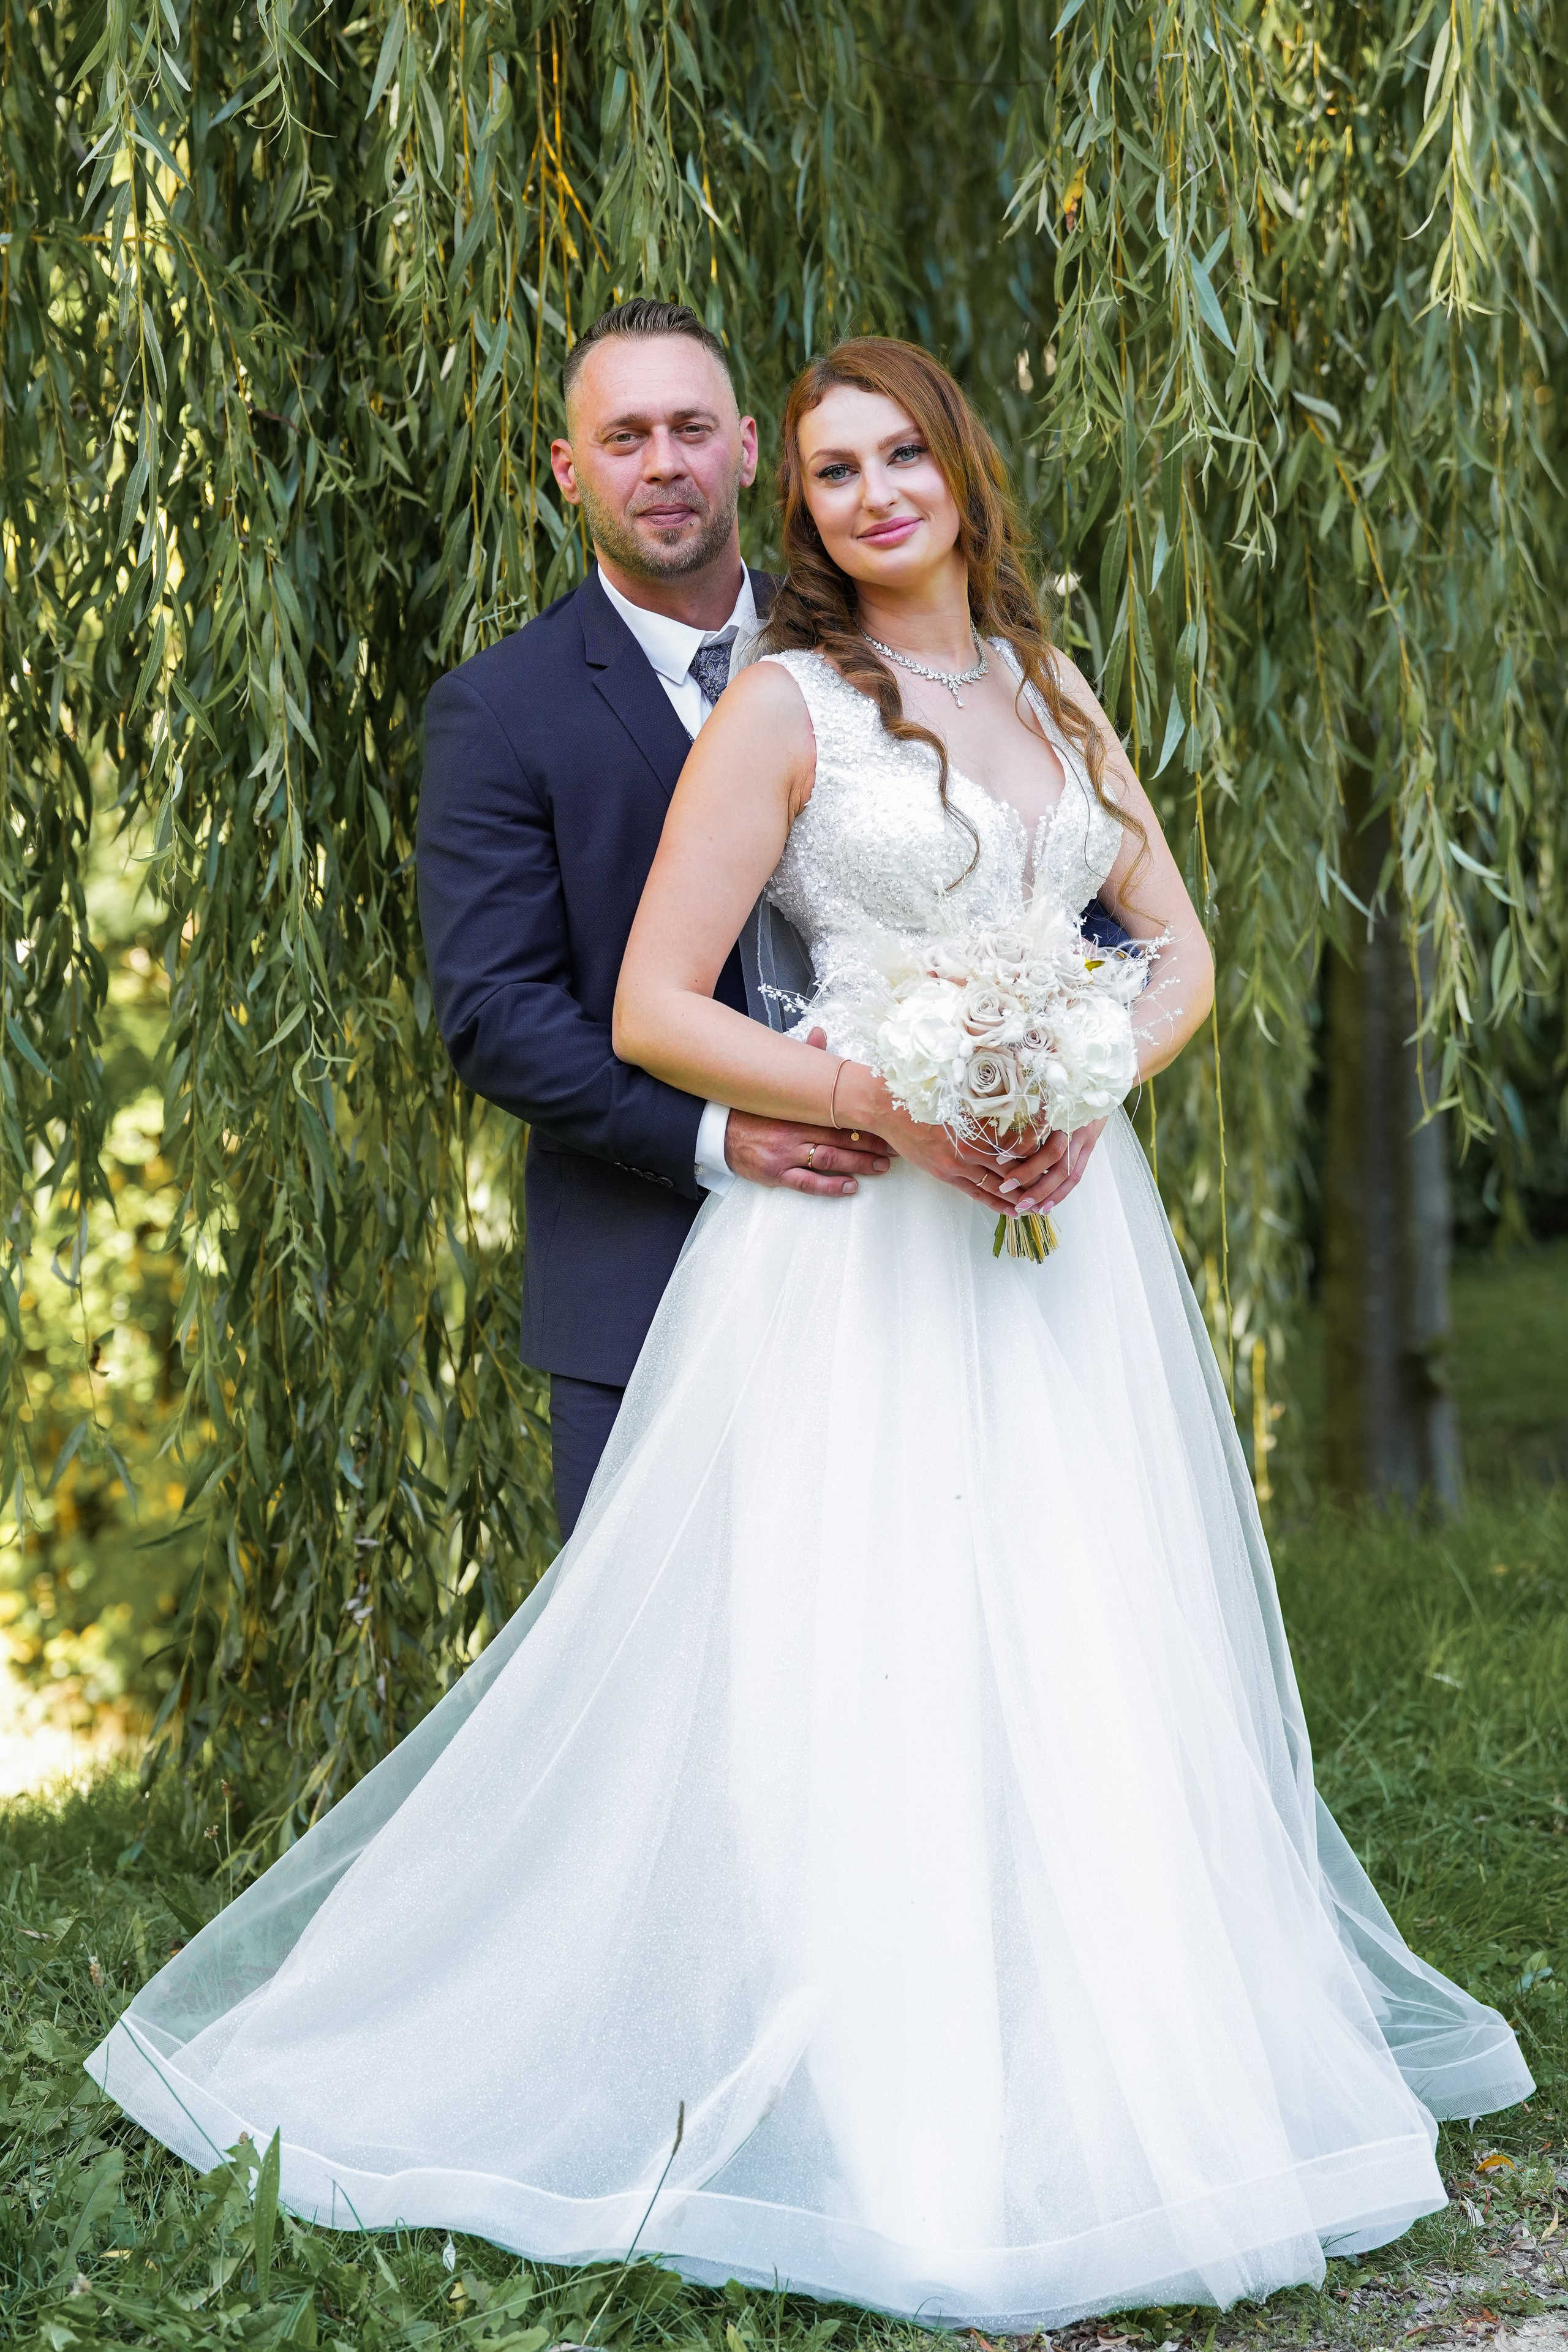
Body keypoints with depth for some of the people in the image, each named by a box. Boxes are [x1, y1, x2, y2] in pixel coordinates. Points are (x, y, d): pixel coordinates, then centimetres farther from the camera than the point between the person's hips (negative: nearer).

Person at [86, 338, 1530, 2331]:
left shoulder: (1049, 693, 14)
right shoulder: (783, 705, -2)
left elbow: (1181, 949, 14)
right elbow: (653, 1010, -8)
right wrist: (890, 1107, -17)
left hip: (1064, 1228, 5)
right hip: (864, 1250, -5)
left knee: (1084, 1654, 7)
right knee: (856, 1660, -6)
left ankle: (1099, 2081, 18)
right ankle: (878, 2111, 5)